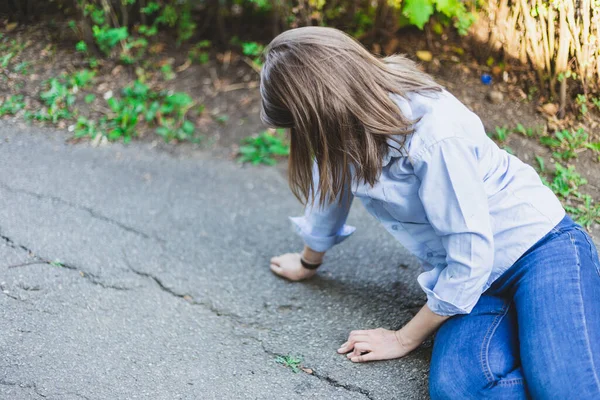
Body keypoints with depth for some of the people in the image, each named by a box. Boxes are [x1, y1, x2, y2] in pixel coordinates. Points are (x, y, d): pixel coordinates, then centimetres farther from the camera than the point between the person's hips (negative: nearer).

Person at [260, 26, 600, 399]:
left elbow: (471, 258, -21)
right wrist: (308, 262, 34)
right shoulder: (346, 122, -5)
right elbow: (330, 189, 16)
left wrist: (405, 339, -8)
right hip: (466, 272, 6)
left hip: (538, 246, -6)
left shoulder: (436, 134, -26)